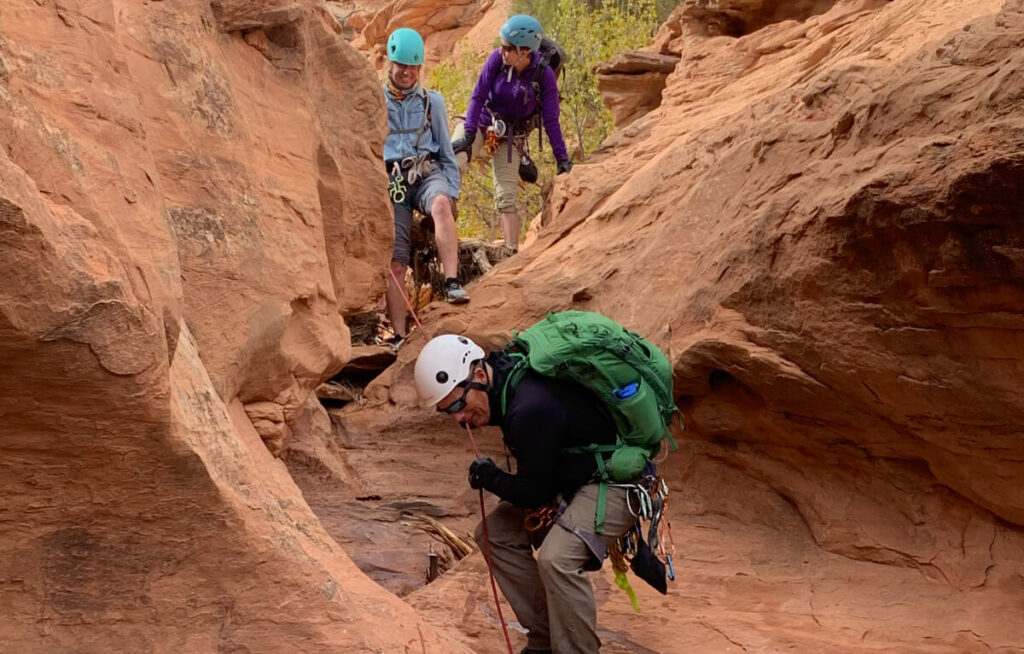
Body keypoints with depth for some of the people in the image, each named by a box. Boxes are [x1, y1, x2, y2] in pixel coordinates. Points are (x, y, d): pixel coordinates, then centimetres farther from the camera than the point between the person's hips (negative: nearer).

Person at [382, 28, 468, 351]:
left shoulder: (432, 101, 13)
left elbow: (446, 152, 16)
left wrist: (451, 191, 5)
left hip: (427, 171, 0)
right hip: (390, 180, 0)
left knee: (440, 204, -39)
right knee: (395, 263, -8)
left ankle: (452, 281, -46)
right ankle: (399, 336, -3)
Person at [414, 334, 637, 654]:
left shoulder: (531, 409, -32)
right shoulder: (509, 378, -2)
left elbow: (534, 492, -19)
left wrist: (487, 477, -5)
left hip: (616, 482, -10)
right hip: (572, 476, 10)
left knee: (557, 558, -31)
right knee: (495, 533, 7)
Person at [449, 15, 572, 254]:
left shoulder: (544, 75, -21)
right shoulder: (497, 59, -19)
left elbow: (550, 120, -17)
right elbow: (478, 96, -18)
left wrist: (562, 158, -18)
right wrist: (468, 135, -27)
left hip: (510, 136, -1)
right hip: (480, 122, 1)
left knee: (506, 198, -7)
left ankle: (512, 251, -1)